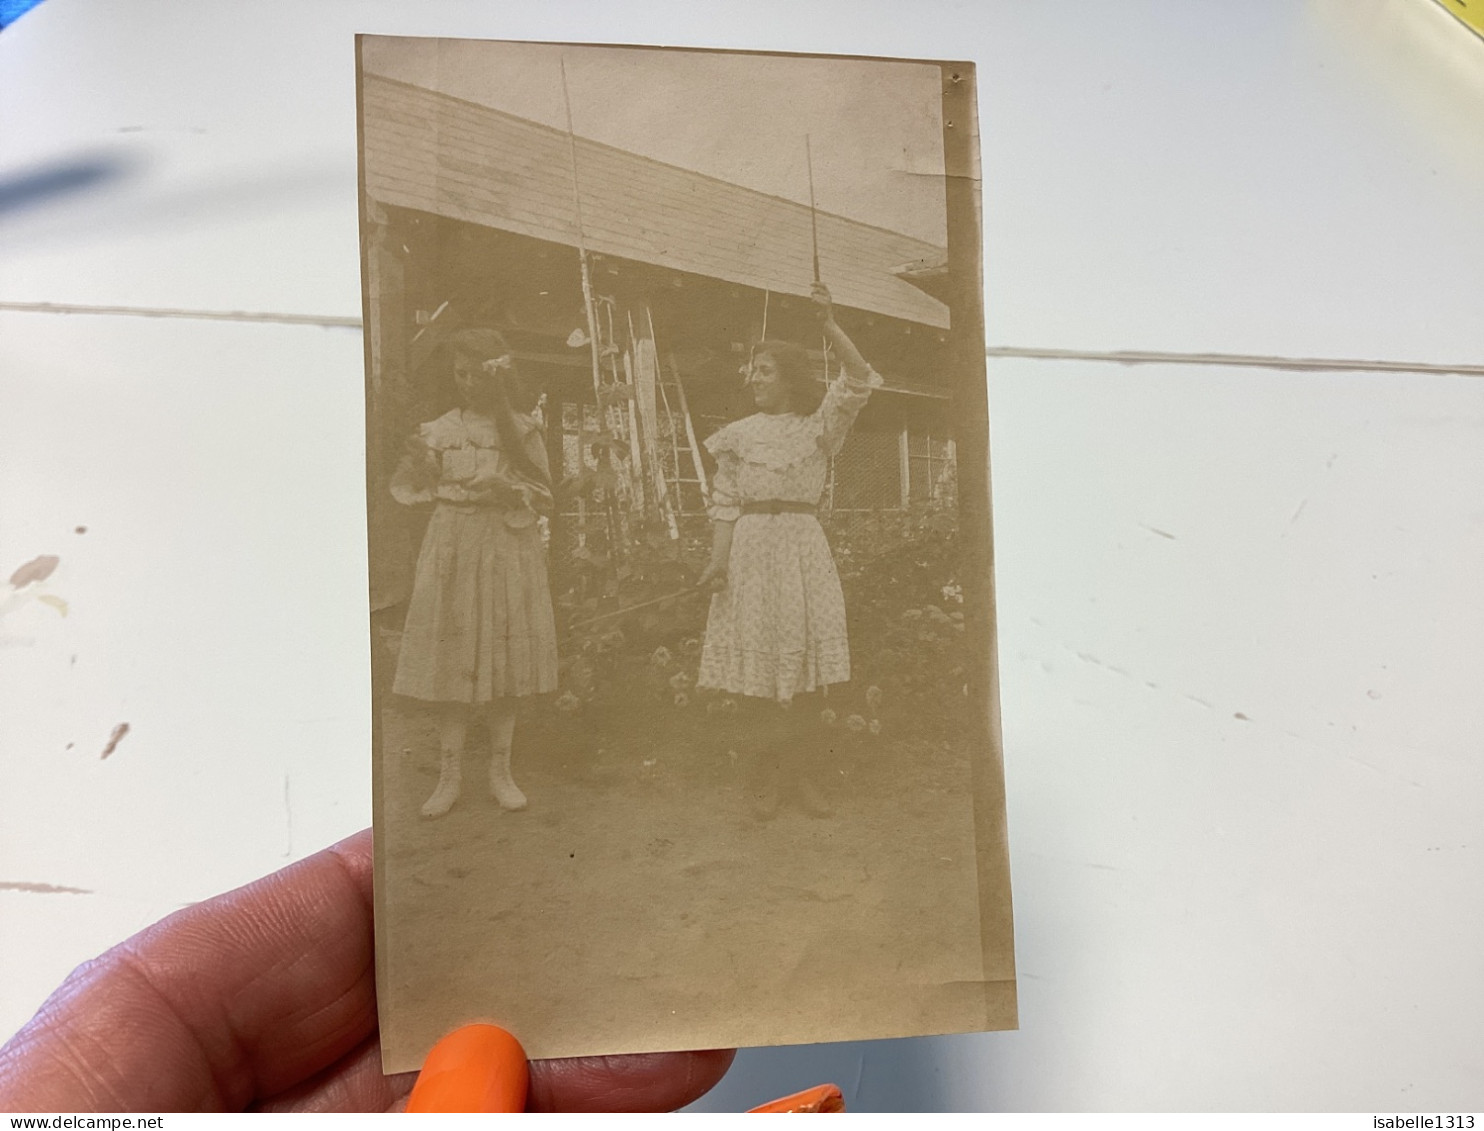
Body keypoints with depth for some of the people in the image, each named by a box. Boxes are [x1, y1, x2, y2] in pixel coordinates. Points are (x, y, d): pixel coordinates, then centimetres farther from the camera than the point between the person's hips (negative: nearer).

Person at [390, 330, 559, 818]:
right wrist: (415, 459, -10)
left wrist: (508, 493, -14)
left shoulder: (523, 428, 4)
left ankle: (500, 770, 13)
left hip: (508, 550, -1)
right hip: (452, 548, 1)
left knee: (503, 664, 1)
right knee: (450, 661, -1)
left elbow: (544, 496, 3)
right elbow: (415, 491, 8)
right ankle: (450, 773, 9)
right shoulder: (440, 429, 9)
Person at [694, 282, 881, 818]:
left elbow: (859, 380, -8)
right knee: (757, 665, 1)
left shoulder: (819, 426, 7)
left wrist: (829, 324, -16)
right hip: (752, 548, 1)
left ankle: (795, 764, 16)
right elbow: (725, 503, 4)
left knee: (805, 662, 0)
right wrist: (718, 559, -7)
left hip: (803, 548, 0)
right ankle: (770, 771, 15)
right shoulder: (738, 435, 9)